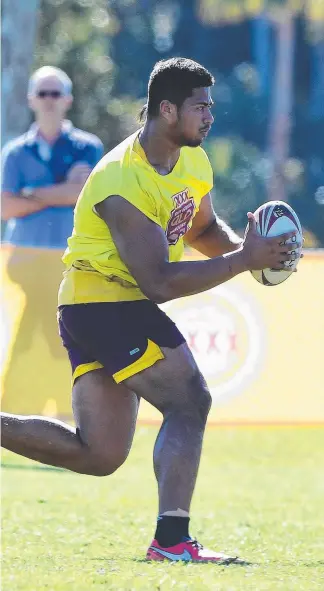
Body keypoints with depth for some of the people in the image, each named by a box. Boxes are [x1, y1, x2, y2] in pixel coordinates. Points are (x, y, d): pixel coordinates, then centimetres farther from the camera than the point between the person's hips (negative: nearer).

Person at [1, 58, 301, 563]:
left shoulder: (193, 162, 6)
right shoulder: (124, 184, -23)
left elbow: (203, 229, 23)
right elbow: (159, 282, -26)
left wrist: (243, 246, -1)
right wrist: (243, 260, -26)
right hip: (108, 302, -10)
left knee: (98, 455, 9)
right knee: (189, 403, -13)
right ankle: (172, 539, -14)